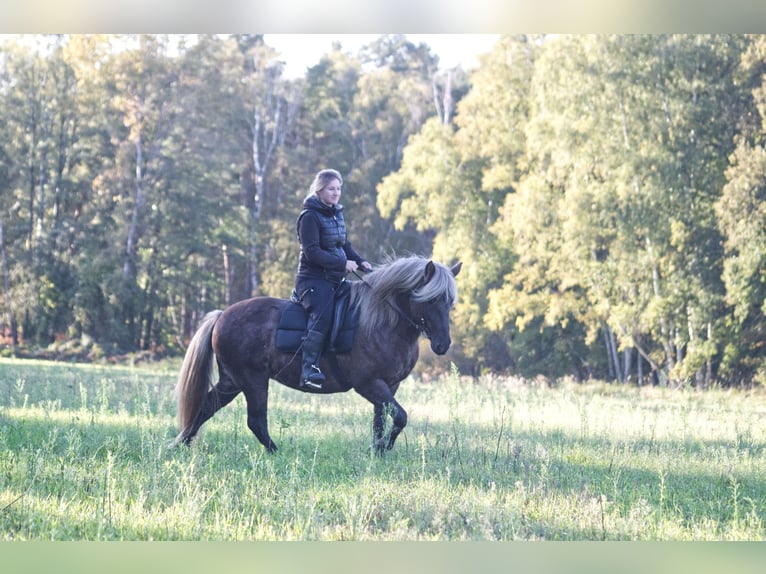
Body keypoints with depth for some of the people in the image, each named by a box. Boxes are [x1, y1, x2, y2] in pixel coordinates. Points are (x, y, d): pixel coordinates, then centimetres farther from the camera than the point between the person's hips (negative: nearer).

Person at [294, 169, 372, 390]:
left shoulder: (337, 214, 16)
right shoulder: (310, 216, -10)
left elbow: (344, 245, 23)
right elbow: (312, 252, -18)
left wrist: (360, 261, 5)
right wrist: (343, 264, -20)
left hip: (336, 279, 9)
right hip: (313, 278, -9)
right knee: (322, 316, -28)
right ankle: (309, 367, -32)